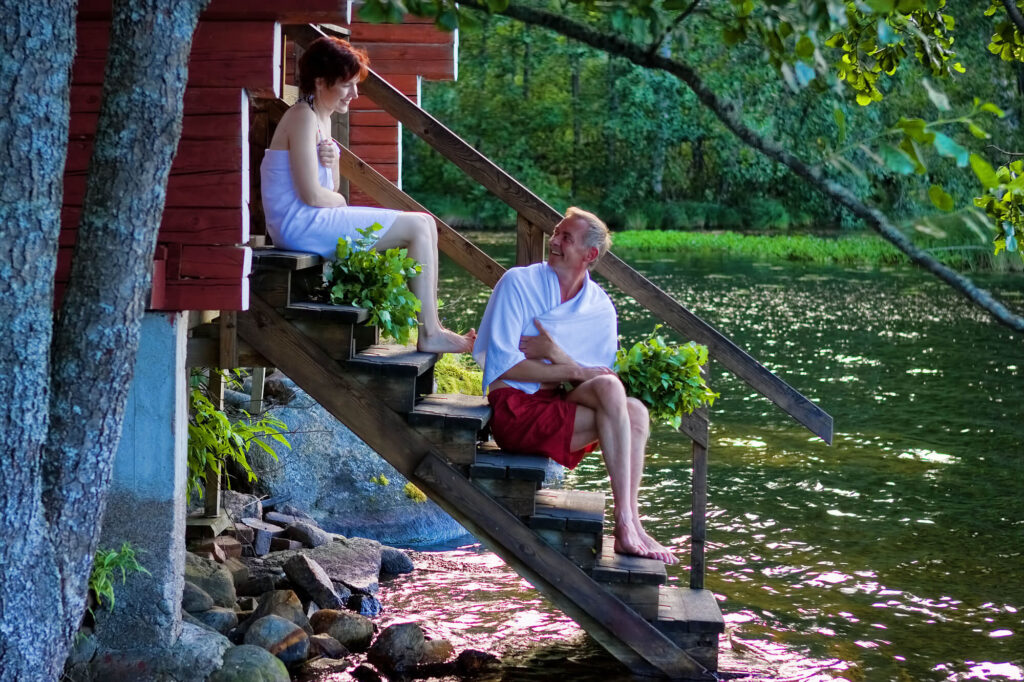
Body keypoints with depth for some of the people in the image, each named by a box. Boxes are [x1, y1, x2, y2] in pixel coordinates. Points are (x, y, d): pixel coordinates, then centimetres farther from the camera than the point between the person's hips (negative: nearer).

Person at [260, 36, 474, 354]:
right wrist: (341, 201, 0)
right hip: (301, 225, -10)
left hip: (312, 221, 10)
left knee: (424, 224, 7)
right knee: (419, 226, -11)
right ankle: (430, 334, -10)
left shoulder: (322, 118, 17)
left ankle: (431, 328, 2)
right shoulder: (304, 117, -14)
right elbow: (311, 195, -21)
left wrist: (332, 162, -4)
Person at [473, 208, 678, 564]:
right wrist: (573, 372, -13)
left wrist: (556, 355, -13)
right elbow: (500, 363, -9)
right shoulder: (519, 283, -1)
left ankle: (629, 526, -25)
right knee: (610, 389, -27)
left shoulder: (601, 308, 10)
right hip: (516, 411, -5)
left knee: (634, 412, -21)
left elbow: (605, 375, 3)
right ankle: (626, 526, -30)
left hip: (562, 408, 5)